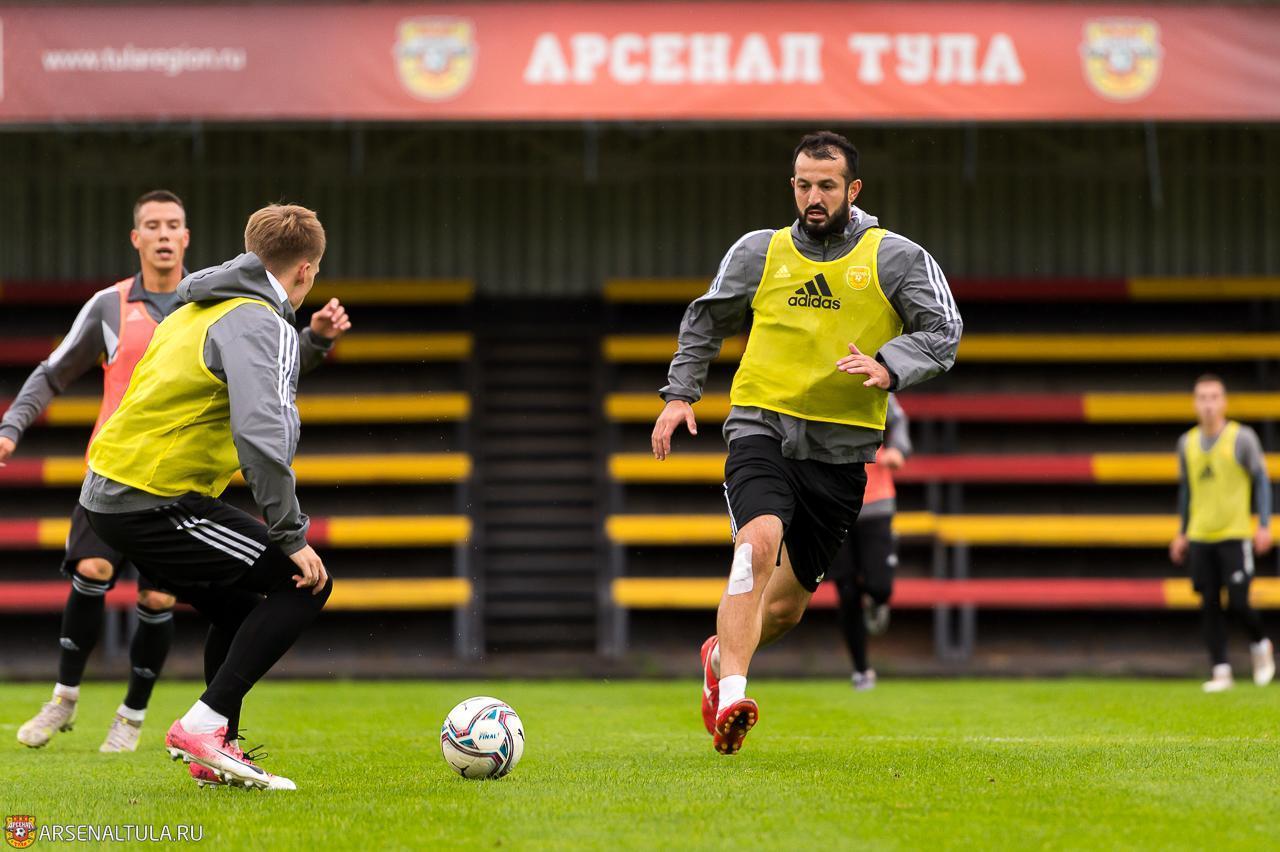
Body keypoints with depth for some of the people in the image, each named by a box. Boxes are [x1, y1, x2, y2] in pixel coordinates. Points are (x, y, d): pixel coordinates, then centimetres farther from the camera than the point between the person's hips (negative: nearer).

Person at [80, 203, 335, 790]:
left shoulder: (195, 311, 19)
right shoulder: (261, 324, -11)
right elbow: (263, 434, -25)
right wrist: (291, 536, -20)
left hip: (107, 494, 9)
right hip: (157, 503, -9)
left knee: (239, 611, 23)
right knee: (304, 584, -6)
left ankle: (219, 751, 19)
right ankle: (203, 725, -11)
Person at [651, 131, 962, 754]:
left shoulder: (896, 259, 1)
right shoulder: (759, 252, 7)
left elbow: (943, 332, -5)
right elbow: (705, 320, 20)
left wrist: (887, 366, -23)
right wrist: (680, 393, 10)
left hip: (841, 448, 1)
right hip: (762, 428, -1)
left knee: (788, 603, 9)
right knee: (759, 544, -29)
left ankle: (721, 654, 43)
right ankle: (730, 702, -35)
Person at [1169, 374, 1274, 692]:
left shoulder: (1243, 438, -4)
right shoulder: (1187, 443, 9)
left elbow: (1261, 482, 0)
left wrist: (1264, 526, -8)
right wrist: (1182, 534, 19)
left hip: (1235, 535, -4)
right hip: (1200, 537, 4)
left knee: (1237, 604, -8)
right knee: (1209, 606, 0)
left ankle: (1261, 645, 20)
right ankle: (1220, 671, 5)